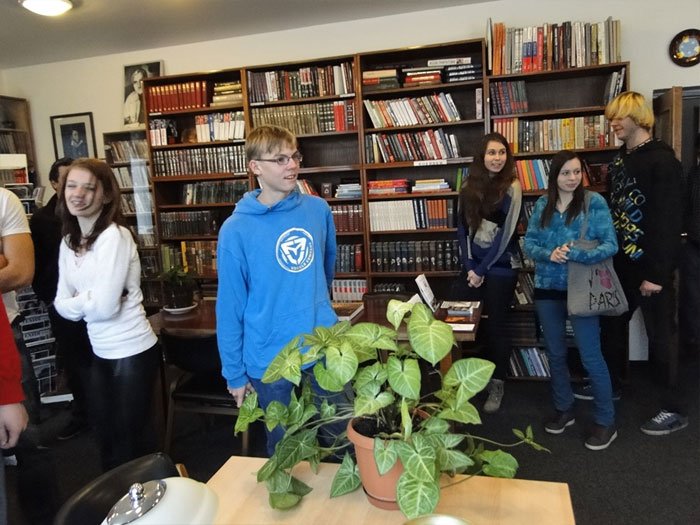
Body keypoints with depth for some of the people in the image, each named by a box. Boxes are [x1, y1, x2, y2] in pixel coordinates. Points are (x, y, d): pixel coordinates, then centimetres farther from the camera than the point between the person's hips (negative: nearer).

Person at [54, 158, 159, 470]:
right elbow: (61, 304, 5)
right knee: (105, 432, 24)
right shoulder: (68, 242, 5)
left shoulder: (114, 236, -19)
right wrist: (88, 301, -12)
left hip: (132, 351, -8)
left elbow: (105, 306, -23)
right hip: (100, 352, 8)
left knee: (132, 436, 9)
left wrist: (76, 301, -5)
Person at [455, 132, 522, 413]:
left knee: (495, 325, 3)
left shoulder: (511, 187, -5)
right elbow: (462, 229, 5)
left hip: (500, 267, -3)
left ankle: (497, 384, 18)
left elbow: (505, 234, -9)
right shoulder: (468, 187, 6)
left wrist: (482, 270, -9)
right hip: (471, 266, 4)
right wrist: (469, 267, -5)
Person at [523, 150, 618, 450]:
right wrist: (549, 254, -17)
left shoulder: (594, 202, -7)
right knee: (555, 354, 15)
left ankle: (606, 421, 17)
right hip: (547, 289, 4)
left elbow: (610, 245, -12)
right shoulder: (543, 205, 4)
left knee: (591, 356, 0)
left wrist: (573, 254, -26)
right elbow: (529, 243, 3)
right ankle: (564, 410, 33)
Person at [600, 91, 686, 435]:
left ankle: (674, 410, 14)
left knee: (660, 333, 1)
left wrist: (656, 273, -21)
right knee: (612, 324, 16)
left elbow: (668, 220, -19)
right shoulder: (618, 160, 11)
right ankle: (609, 385, 34)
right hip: (621, 263, 8)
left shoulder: (662, 160, -13)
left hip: (650, 266, -8)